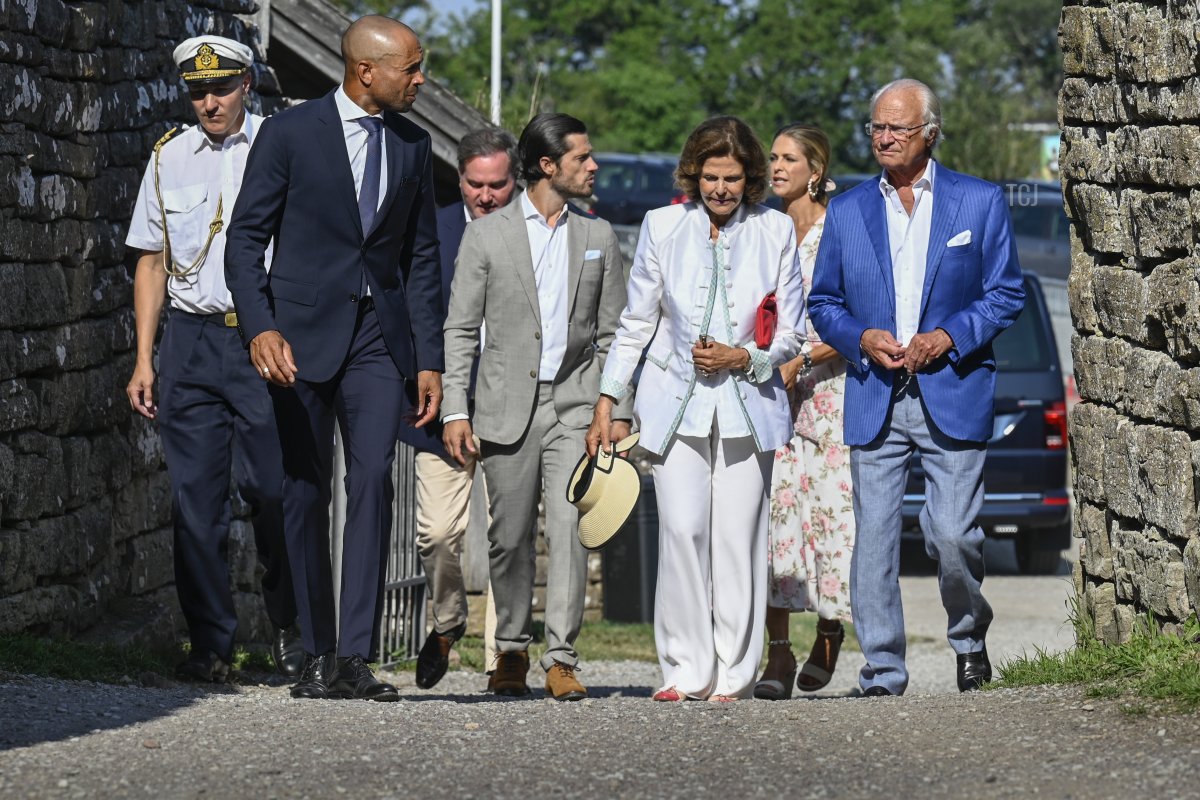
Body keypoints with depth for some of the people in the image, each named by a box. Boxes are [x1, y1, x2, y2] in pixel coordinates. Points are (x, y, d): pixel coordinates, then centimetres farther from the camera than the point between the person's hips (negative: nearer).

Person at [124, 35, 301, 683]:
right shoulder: (169, 159, 11)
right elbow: (152, 263, 16)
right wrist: (144, 360, 9)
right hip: (191, 339, 3)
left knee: (273, 491, -6)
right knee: (195, 496, -1)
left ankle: (290, 630, 13)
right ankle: (210, 645, 5)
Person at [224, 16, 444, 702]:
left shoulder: (413, 145, 10)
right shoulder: (291, 133, -3)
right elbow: (246, 239, -3)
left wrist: (429, 359, 9)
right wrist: (261, 328, -17)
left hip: (378, 336, 2)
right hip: (303, 336, -2)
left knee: (374, 478, -14)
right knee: (307, 491, 2)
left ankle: (355, 658, -17)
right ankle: (319, 656, 11)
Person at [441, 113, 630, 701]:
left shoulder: (598, 237, 12)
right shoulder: (486, 235, 3)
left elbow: (612, 333, 13)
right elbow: (460, 330, 3)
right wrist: (455, 411, -5)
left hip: (574, 402, 1)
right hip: (508, 406, -1)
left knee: (569, 529, -11)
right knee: (510, 537, 3)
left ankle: (561, 658, -11)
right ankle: (511, 651, 20)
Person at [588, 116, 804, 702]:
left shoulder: (775, 231, 5)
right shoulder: (662, 226, 6)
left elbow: (791, 335, 8)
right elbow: (635, 323, 11)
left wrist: (742, 358, -10)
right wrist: (605, 404, 8)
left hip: (746, 404, 0)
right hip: (676, 400, 0)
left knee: (737, 537, -4)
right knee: (682, 531, -12)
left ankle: (732, 675, 4)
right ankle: (686, 670, -5)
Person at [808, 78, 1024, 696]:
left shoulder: (980, 202, 5)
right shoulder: (847, 212, 11)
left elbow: (1006, 293, 5)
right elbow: (823, 303, 14)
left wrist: (948, 337, -10)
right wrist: (862, 338, -6)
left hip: (953, 394, -2)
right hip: (874, 400, 2)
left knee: (952, 535, -7)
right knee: (873, 540, -2)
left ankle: (969, 636, 20)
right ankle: (882, 673, 3)